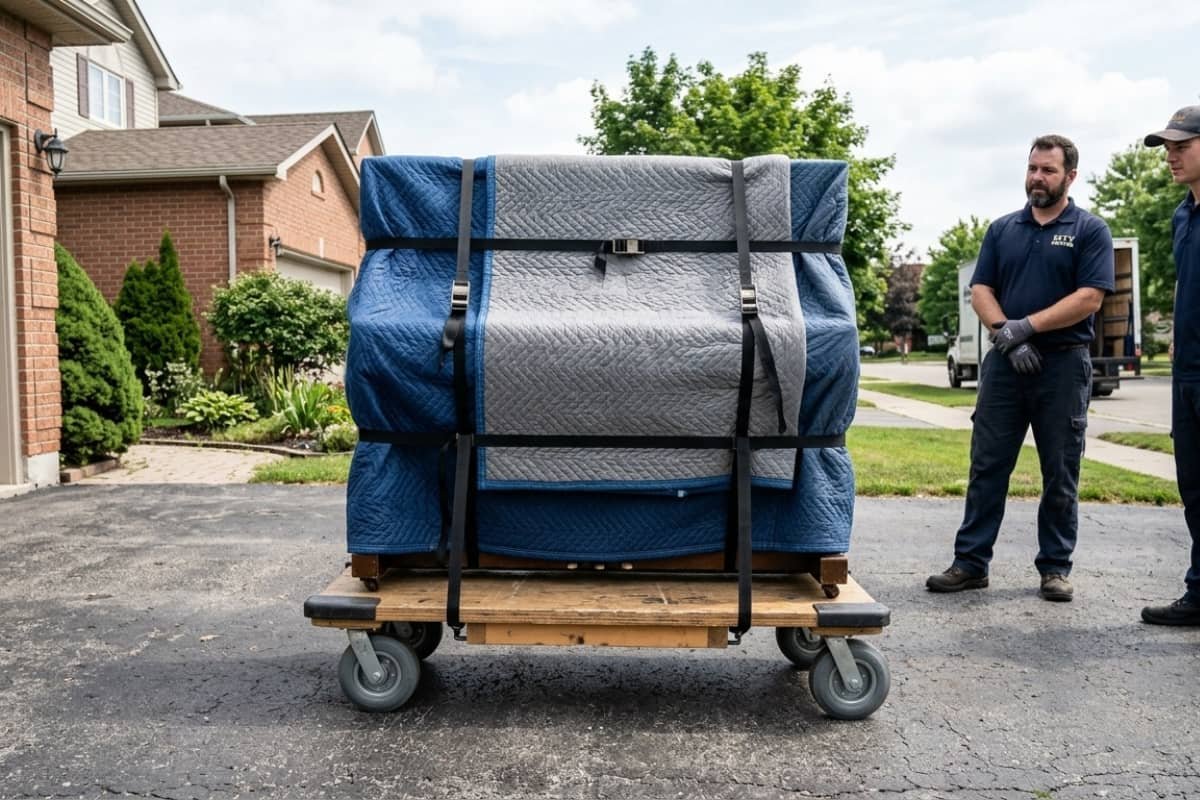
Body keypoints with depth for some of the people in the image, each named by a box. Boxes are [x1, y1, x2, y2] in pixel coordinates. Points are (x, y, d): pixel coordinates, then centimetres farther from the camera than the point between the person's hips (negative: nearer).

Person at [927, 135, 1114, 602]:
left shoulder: (1089, 231, 3)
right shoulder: (1002, 229, 12)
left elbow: (1089, 298, -8)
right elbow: (980, 291, 5)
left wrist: (1027, 327, -14)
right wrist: (1005, 333, -12)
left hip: (1063, 365, -2)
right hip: (1005, 364, 2)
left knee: (1060, 473, 6)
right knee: (987, 467, 2)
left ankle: (1055, 568, 17)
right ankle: (970, 562, 9)